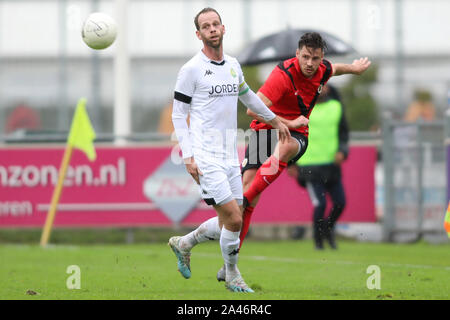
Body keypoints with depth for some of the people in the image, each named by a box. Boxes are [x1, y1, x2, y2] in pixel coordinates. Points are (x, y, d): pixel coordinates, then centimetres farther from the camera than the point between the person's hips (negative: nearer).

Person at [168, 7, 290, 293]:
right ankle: (233, 277, 8)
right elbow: (178, 114, -5)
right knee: (233, 219, -12)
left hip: (230, 156, 7)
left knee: (230, 223, 6)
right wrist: (188, 156, -13)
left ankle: (184, 244, 31)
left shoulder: (233, 65, 12)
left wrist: (274, 120, 41)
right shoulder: (191, 69, -7)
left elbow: (247, 95, 32)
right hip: (206, 158, -7)